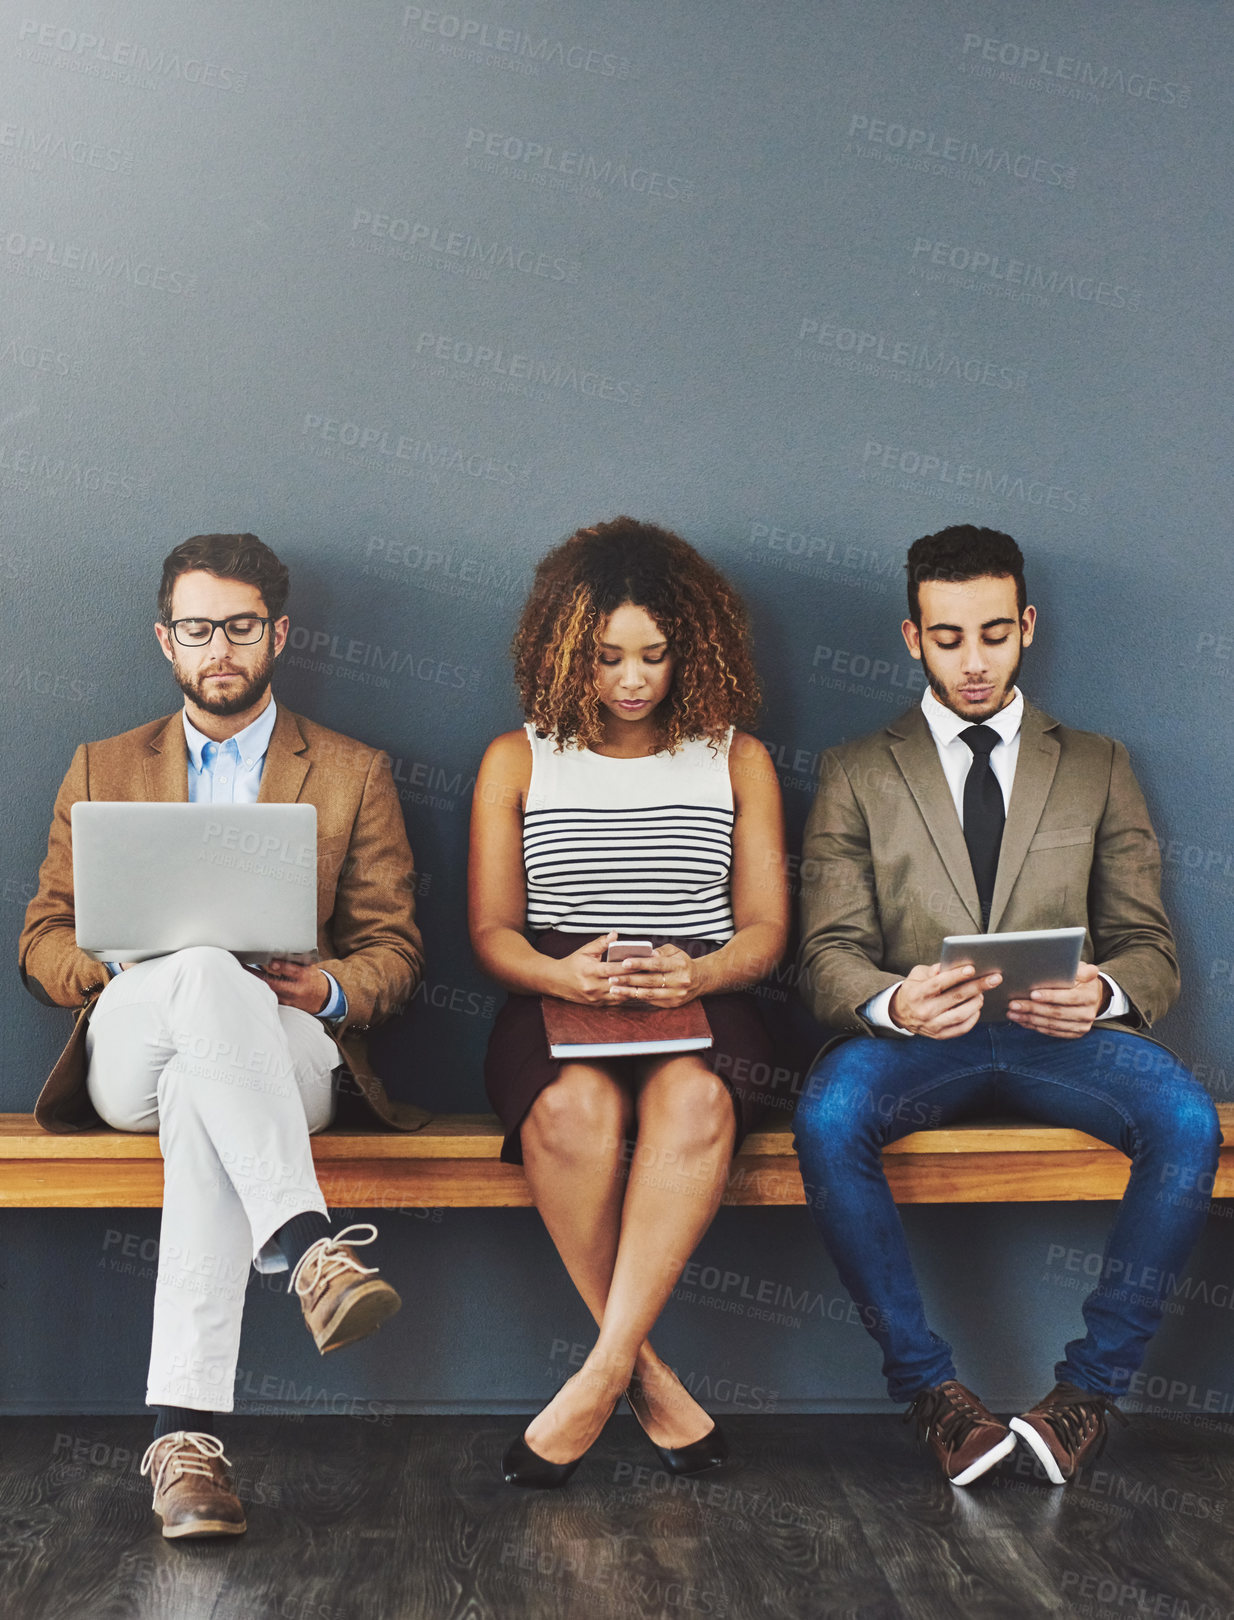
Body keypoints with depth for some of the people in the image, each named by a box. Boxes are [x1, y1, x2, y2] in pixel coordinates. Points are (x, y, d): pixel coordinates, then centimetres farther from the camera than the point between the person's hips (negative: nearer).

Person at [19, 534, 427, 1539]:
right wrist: (126, 966, -7)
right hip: (129, 1058, 1)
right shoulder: (104, 770, 21)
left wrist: (331, 991, -11)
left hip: (285, 1052, 0)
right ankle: (309, 1246, -50)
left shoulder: (354, 775, 18)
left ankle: (186, 1428, -47)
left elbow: (395, 949, 13)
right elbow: (43, 941, 16)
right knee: (208, 972, -38)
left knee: (201, 1087, -40)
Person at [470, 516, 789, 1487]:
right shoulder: (517, 760, 15)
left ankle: (600, 1375, -29)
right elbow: (492, 930, 9)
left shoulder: (737, 760, 16)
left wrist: (698, 974, -14)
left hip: (703, 1003, 0)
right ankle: (649, 1378, -20)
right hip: (556, 1000, 0)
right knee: (574, 1108, -35)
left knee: (694, 1100, -36)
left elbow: (765, 927, 10)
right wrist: (560, 974, -15)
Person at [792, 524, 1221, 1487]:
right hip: (911, 1040, -1)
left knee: (1186, 1118, -31)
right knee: (828, 1116, -35)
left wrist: (1103, 992, -15)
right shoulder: (857, 775, 14)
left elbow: (1149, 948, 11)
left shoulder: (1098, 767, 18)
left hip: (1062, 1037, 1)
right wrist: (893, 1002, -21)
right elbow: (830, 957, 4)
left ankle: (1091, 1388, -16)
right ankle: (931, 1389, -19)